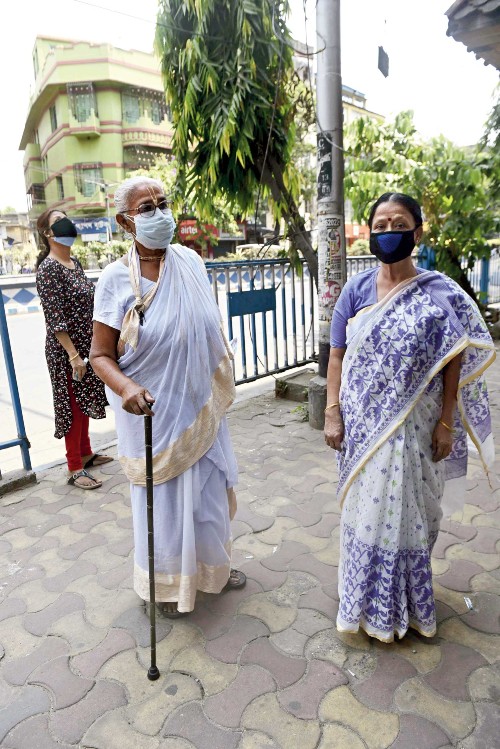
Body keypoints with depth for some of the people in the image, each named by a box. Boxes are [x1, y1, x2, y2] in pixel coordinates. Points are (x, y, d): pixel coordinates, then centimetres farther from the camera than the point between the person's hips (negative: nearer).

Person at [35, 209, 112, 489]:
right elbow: (54, 318, -20)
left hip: (86, 345, 8)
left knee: (84, 403, 17)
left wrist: (93, 345, 17)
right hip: (66, 350, -8)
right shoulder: (48, 268, -16)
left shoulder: (75, 262, 10)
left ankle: (85, 453, 33)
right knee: (72, 405, 1)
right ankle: (75, 468, 13)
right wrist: (73, 355, -24)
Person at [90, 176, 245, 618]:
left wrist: (222, 387, 12)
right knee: (164, 497, 12)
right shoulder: (116, 279, -14)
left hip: (201, 406, 4)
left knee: (210, 489, 18)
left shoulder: (190, 261, -3)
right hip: (154, 414, -4)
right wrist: (125, 387, -31)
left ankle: (213, 565, 45)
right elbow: (101, 355, -11)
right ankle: (169, 582, 39)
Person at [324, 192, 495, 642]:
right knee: (368, 509, 14)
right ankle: (372, 604, 37)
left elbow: (454, 363, -4)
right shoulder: (356, 290, 0)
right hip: (364, 425, 2)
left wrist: (446, 424, -8)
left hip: (414, 427, -1)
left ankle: (405, 602, 39)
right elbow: (337, 357, 0)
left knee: (407, 511, 13)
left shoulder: (440, 293, -5)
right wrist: (332, 414, -4)